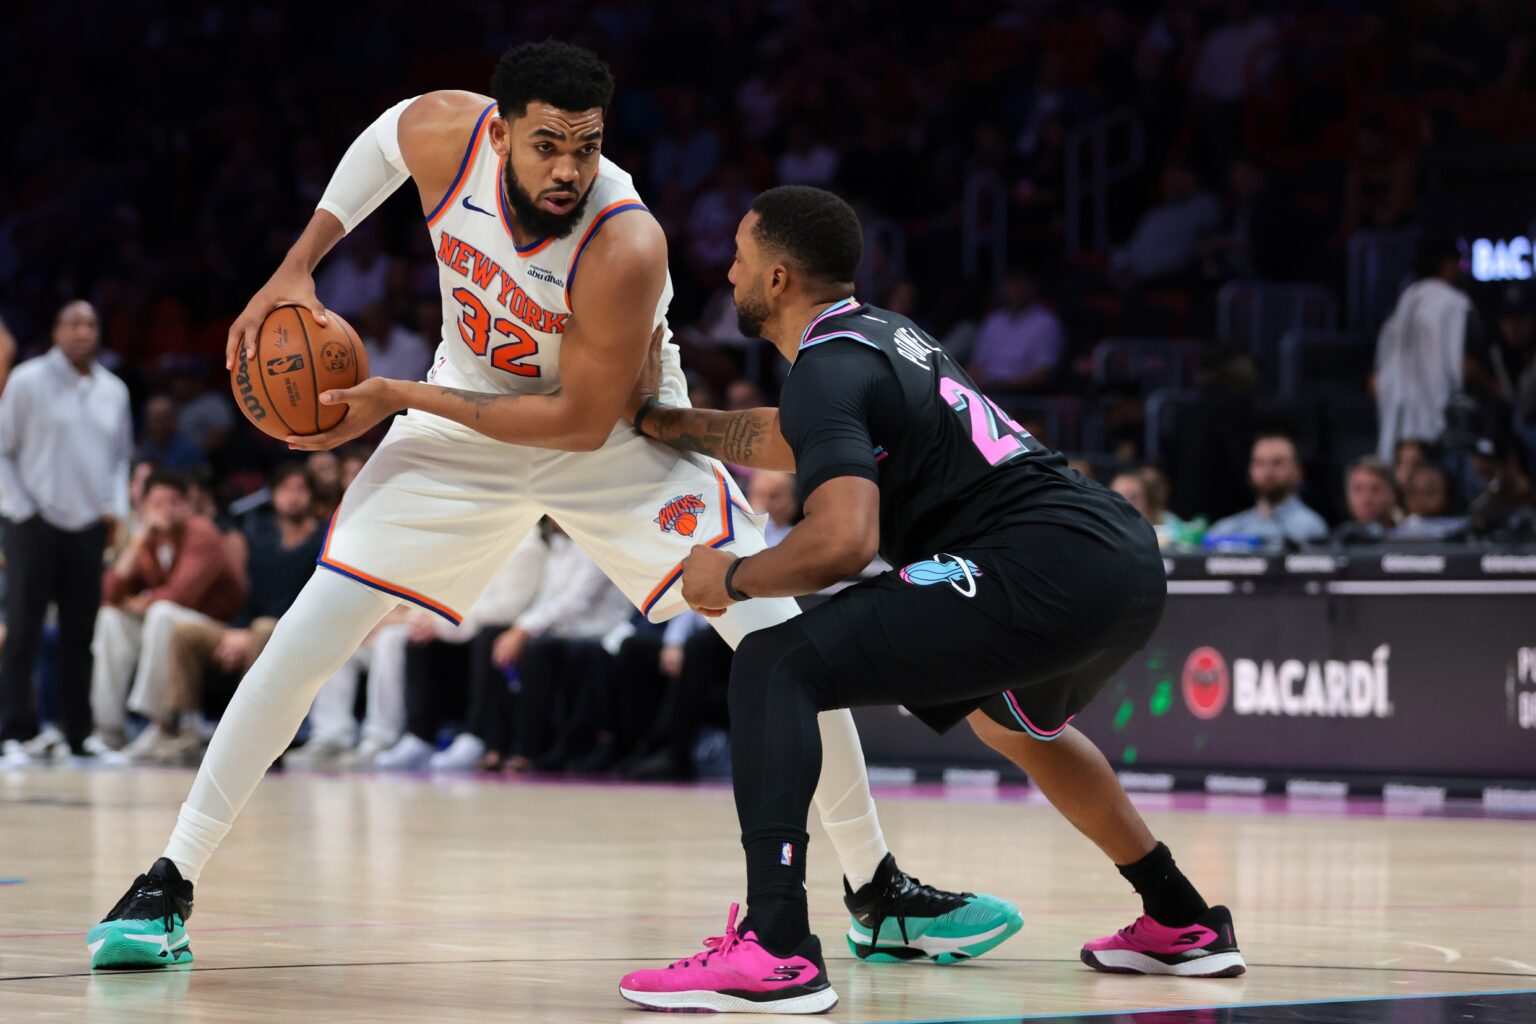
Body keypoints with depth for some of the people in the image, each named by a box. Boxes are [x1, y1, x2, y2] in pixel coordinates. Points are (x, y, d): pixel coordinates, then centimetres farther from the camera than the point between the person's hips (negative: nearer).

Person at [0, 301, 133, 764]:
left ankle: (80, 734, 9)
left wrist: (116, 508, 6)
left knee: (80, 635, 5)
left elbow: (121, 456, 20)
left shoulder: (113, 391, 10)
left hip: (89, 526, 4)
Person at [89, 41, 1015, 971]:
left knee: (777, 636, -15)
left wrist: (400, 398, -26)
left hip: (618, 430, -3)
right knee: (312, 632, -9)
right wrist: (297, 268, -3)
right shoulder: (446, 135, -24)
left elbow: (584, 422, -27)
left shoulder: (625, 248, -35)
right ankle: (168, 886, 0)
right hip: (466, 424, 3)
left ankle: (881, 890, 0)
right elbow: (383, 138, 3)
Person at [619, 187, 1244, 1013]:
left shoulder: (828, 368, -4)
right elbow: (786, 442, 44)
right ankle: (1182, 923, 44)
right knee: (1008, 718, 40)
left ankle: (775, 949, -23)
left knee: (774, 669, -9)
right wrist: (656, 419, 49)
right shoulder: (882, 333, 25)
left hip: (1046, 566, -10)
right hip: (1132, 559, 10)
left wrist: (731, 579, -1)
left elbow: (842, 541, -18)